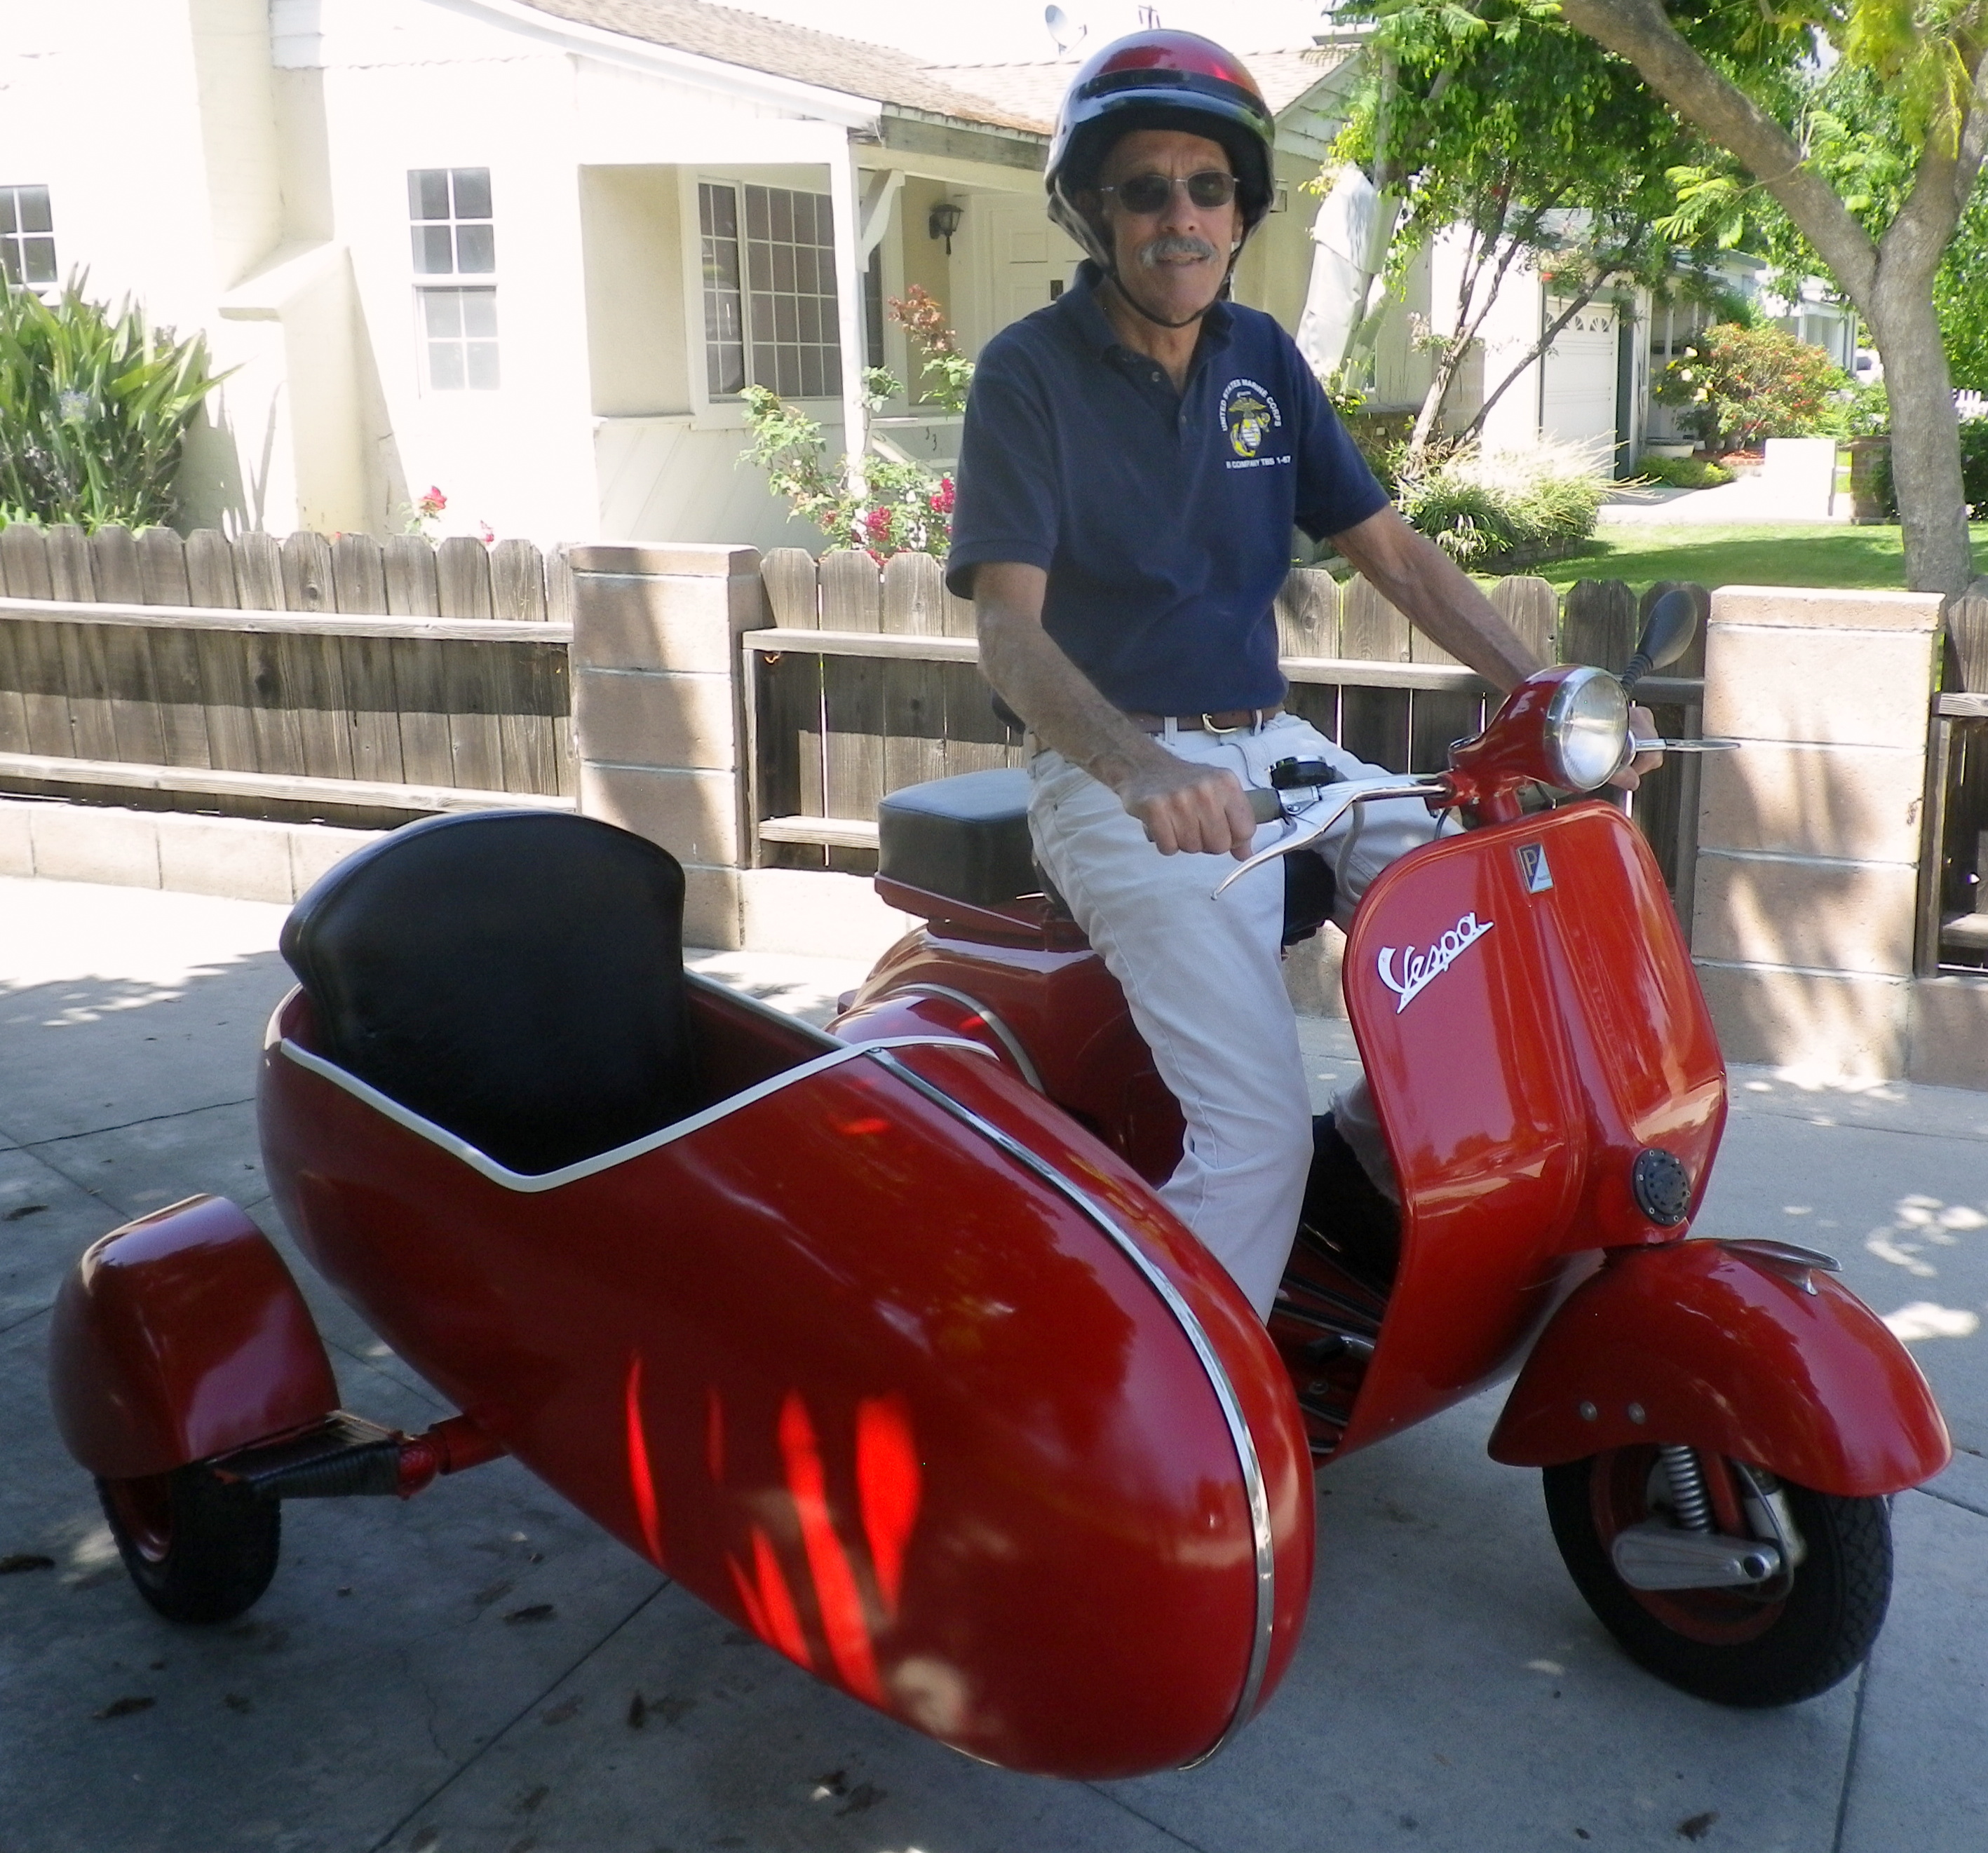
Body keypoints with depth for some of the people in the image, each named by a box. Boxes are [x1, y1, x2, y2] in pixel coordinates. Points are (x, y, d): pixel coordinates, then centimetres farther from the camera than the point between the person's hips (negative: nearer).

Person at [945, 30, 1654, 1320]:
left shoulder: (1262, 358, 10)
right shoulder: (1029, 371, -7)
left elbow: (1394, 554, 10)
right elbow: (1010, 631, -19)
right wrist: (1145, 772, -38)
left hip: (1270, 749, 7)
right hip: (1116, 775, -6)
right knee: (1258, 1135, -20)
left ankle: (1374, 1140, 15)